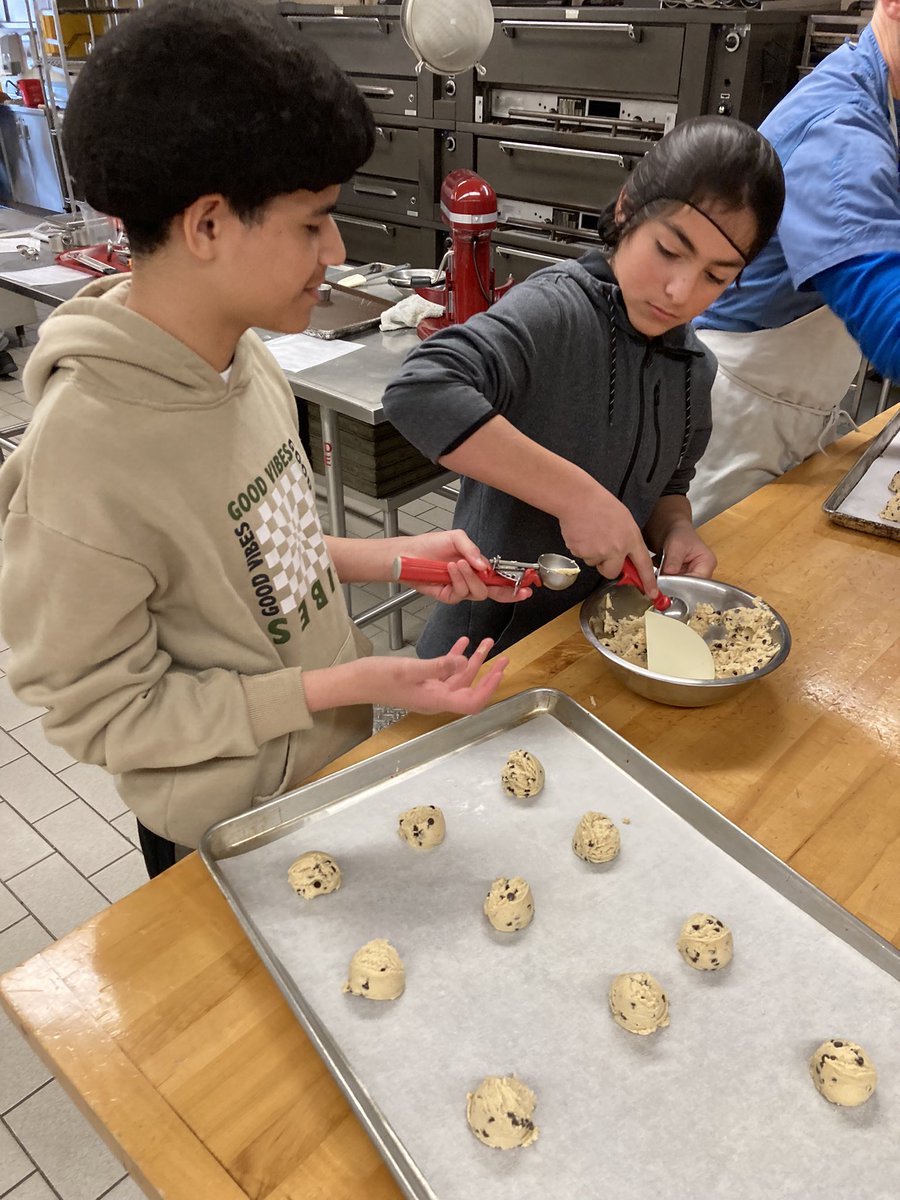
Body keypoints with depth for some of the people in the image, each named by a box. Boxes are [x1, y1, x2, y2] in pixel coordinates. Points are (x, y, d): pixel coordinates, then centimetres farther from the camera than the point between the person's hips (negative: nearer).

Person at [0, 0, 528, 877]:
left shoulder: (242, 356, -9)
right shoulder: (86, 451, -31)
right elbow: (100, 708, -23)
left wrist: (392, 556, -9)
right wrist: (350, 684, -27)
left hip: (332, 760, 7)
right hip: (231, 834, -6)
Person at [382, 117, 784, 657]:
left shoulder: (695, 368, 2)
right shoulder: (557, 310, -21)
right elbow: (420, 392, -38)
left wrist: (676, 531, -7)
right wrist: (577, 494, -36)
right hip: (492, 644, -6)